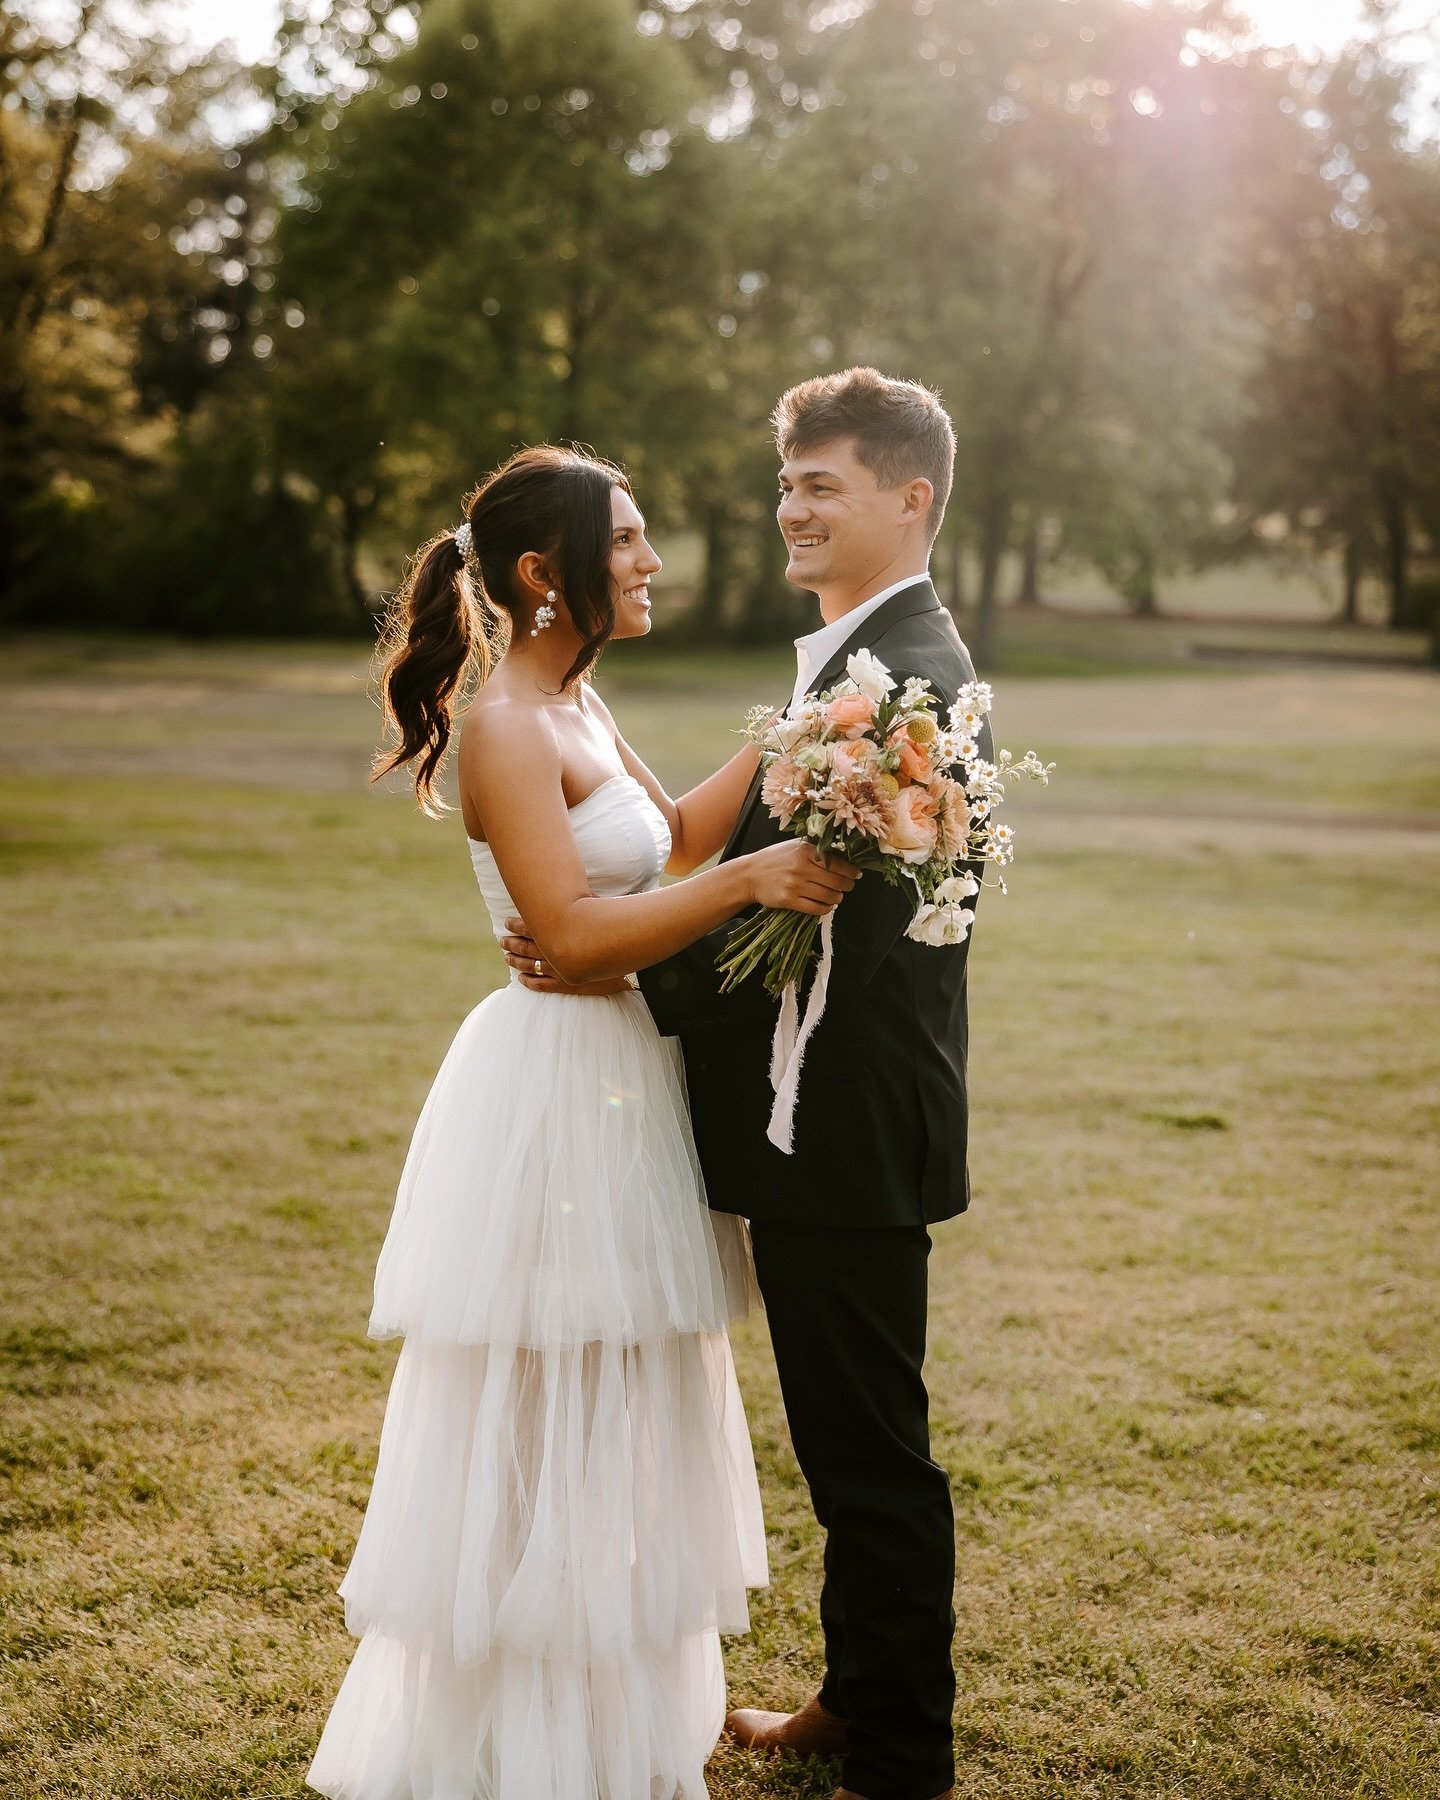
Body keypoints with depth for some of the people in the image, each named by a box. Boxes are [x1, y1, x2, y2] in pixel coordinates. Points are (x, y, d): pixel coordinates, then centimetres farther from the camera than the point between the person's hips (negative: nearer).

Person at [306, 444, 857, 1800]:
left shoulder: (574, 707, 11)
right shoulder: (504, 724, -18)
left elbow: (671, 837, 18)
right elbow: (572, 932, -24)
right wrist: (751, 880, -25)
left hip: (616, 1079, 10)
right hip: (552, 1088, -10)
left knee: (616, 1424, 19)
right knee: (542, 1439, 3)